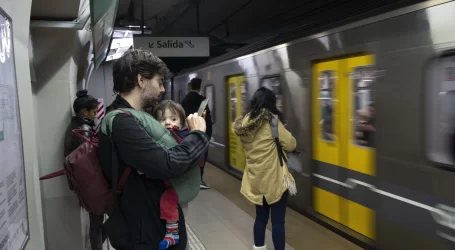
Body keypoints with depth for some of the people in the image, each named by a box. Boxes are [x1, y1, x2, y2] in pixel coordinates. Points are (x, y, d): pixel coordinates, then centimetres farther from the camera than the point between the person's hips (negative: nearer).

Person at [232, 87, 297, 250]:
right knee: (278, 220, 3)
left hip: (255, 178, 6)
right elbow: (291, 145, -9)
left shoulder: (243, 124, 4)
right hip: (274, 179, -6)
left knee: (261, 217, 18)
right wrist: (280, 139, 10)